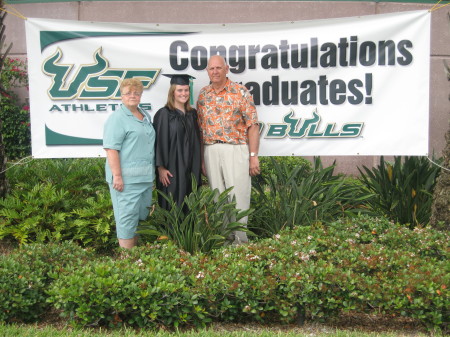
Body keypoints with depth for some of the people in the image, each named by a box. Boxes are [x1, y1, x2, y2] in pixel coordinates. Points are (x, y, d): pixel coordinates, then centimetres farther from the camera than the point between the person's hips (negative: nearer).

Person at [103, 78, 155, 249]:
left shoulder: (145, 116, 16)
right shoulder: (117, 118, -8)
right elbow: (111, 149, -15)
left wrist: (152, 173, 20)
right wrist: (117, 176, -22)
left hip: (145, 177, 8)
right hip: (126, 178, -8)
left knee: (141, 216, 14)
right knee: (127, 216, -3)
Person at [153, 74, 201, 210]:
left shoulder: (192, 113, 11)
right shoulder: (164, 114, -7)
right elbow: (160, 142, -9)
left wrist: (198, 166, 12)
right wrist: (161, 168, -13)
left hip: (191, 168, 6)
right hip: (172, 167, -5)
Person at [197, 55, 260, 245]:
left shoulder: (241, 92, -1)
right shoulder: (203, 95, 11)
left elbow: (252, 126, -4)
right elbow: (200, 128, 13)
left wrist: (253, 156, -10)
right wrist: (202, 158, 9)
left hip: (236, 149, -4)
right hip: (210, 151, 4)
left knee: (238, 196, -3)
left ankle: (240, 239, 9)